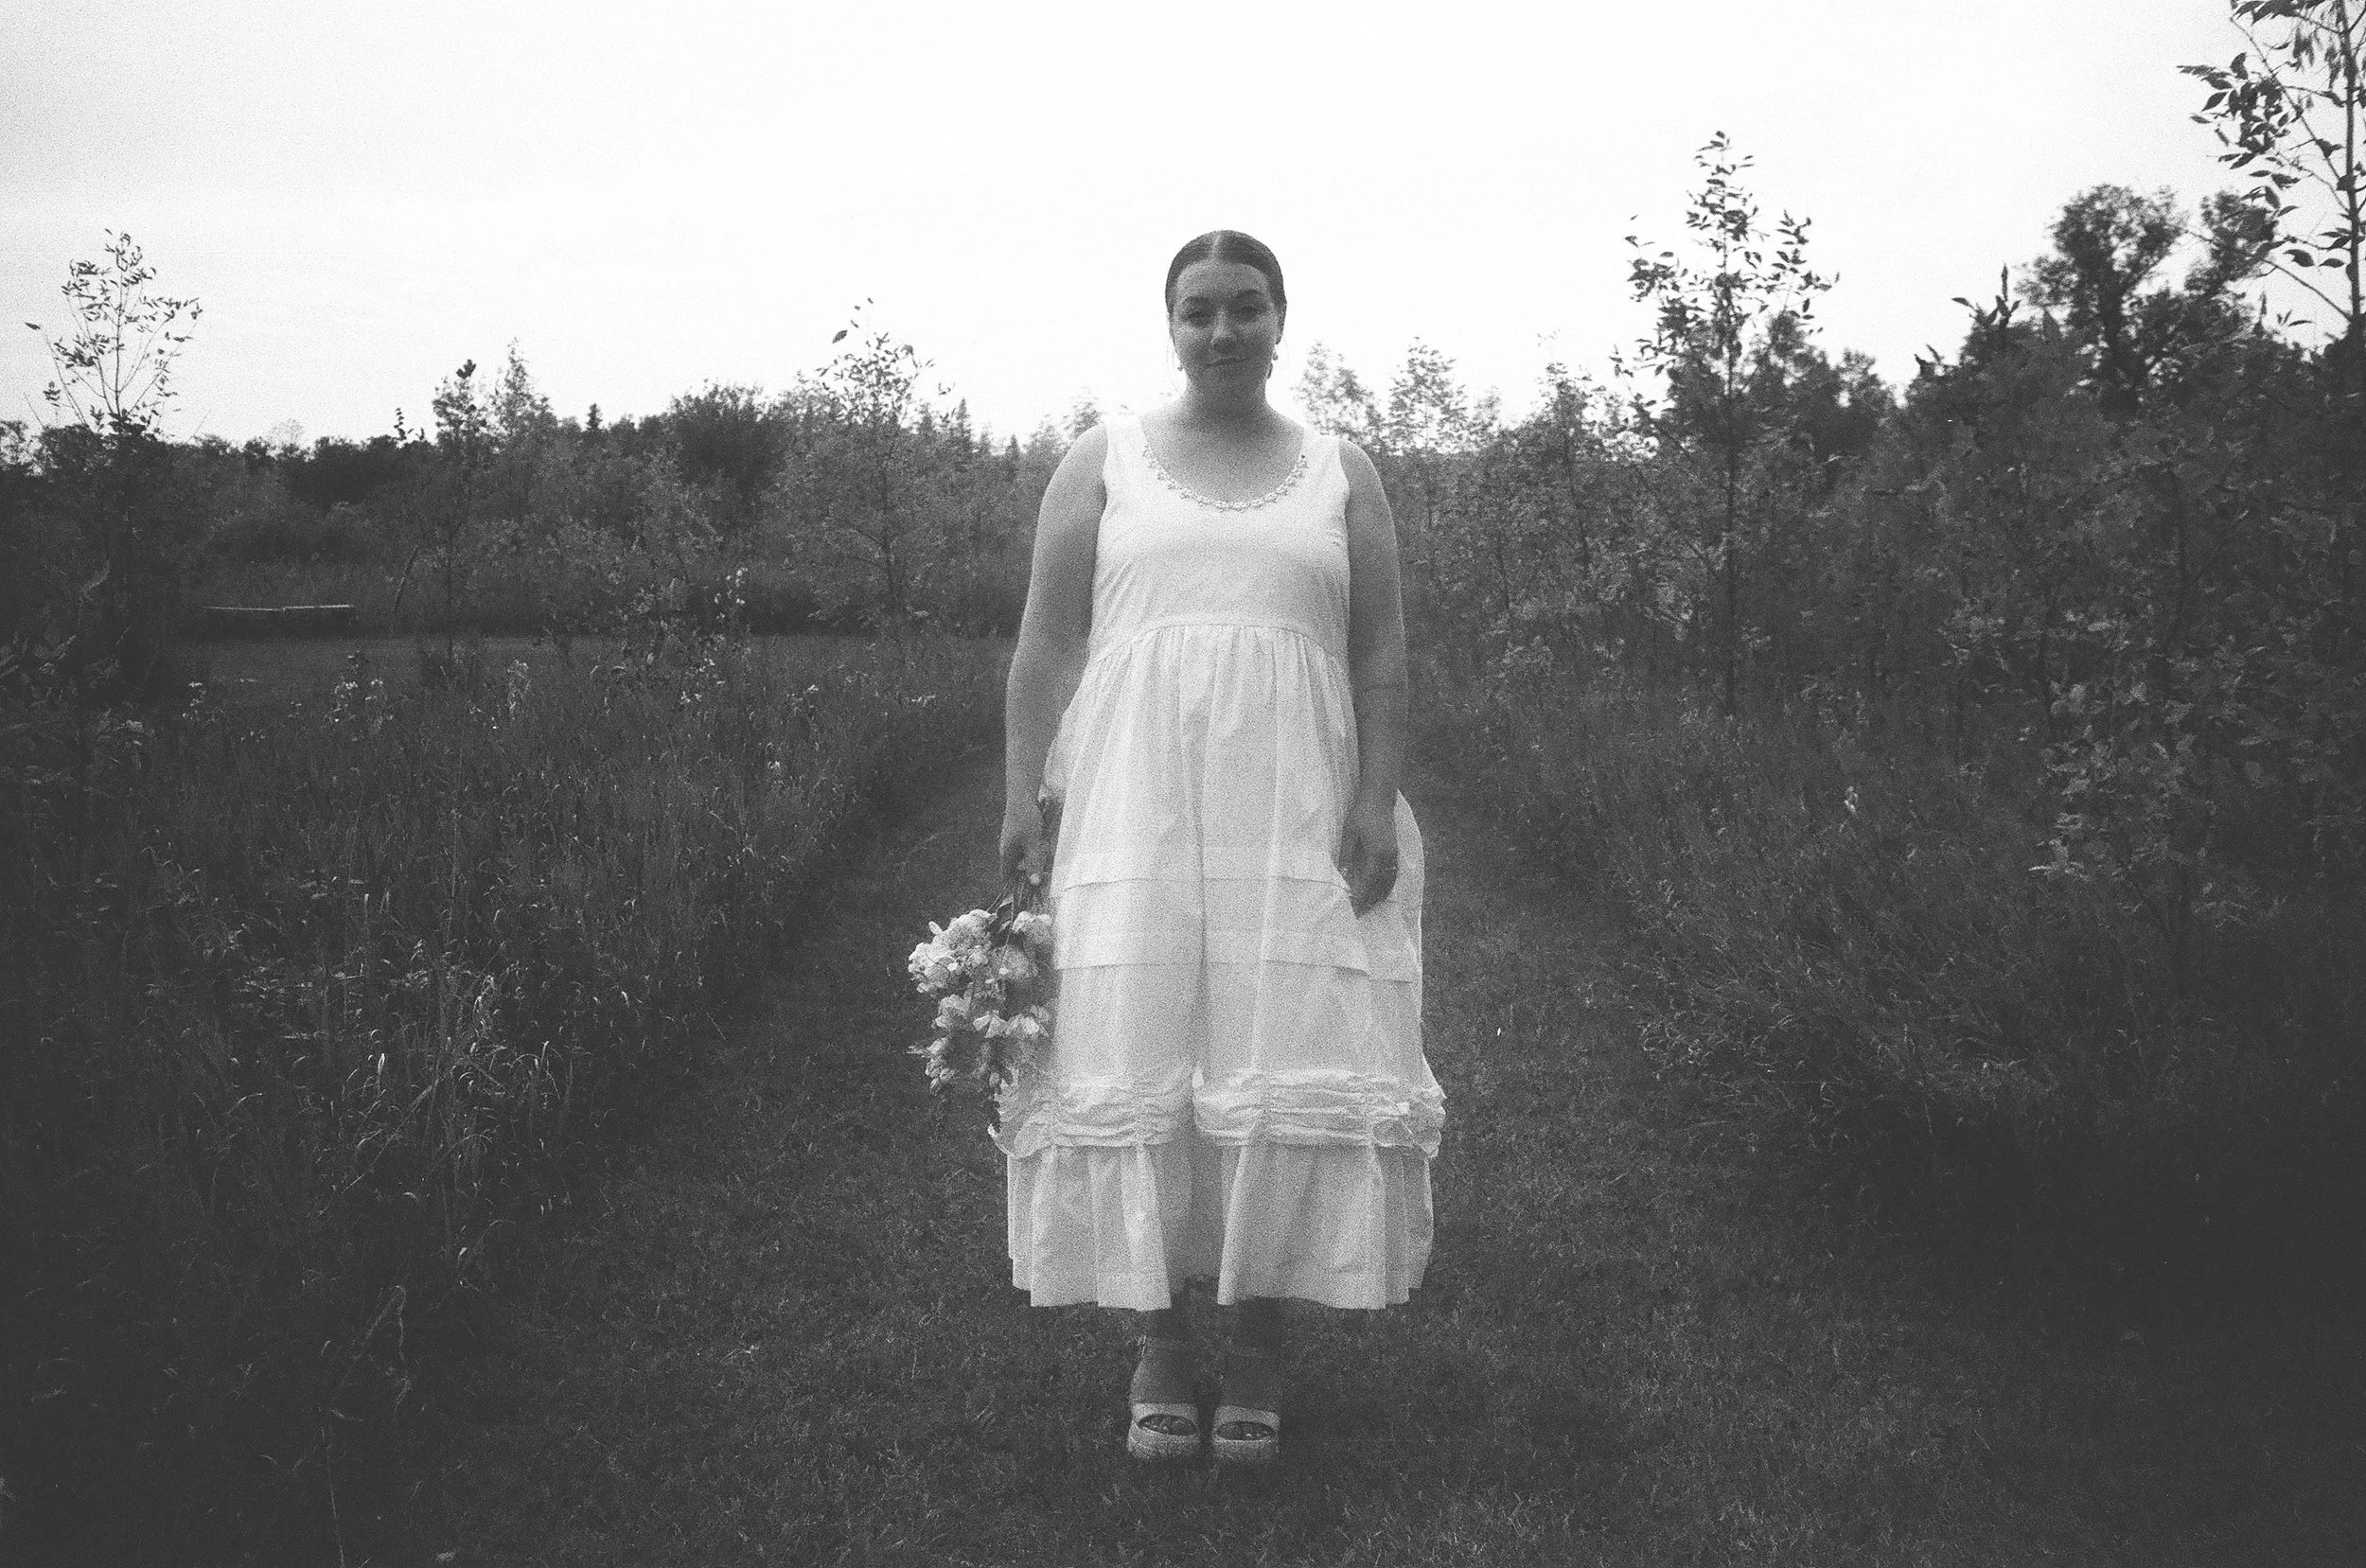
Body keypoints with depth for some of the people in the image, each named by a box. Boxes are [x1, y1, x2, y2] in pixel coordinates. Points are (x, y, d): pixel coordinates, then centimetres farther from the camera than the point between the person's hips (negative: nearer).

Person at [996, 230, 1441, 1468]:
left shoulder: (1341, 472, 12)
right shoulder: (1104, 461, 10)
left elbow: (1381, 656, 7)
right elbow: (1044, 645, 5)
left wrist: (1375, 800, -4)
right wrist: (1022, 794, -4)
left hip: (1293, 810, 1)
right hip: (1130, 800, 0)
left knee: (1284, 1062, -3)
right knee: (1135, 1053, -3)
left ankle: (1259, 1340, 9)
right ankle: (1158, 1339, 9)